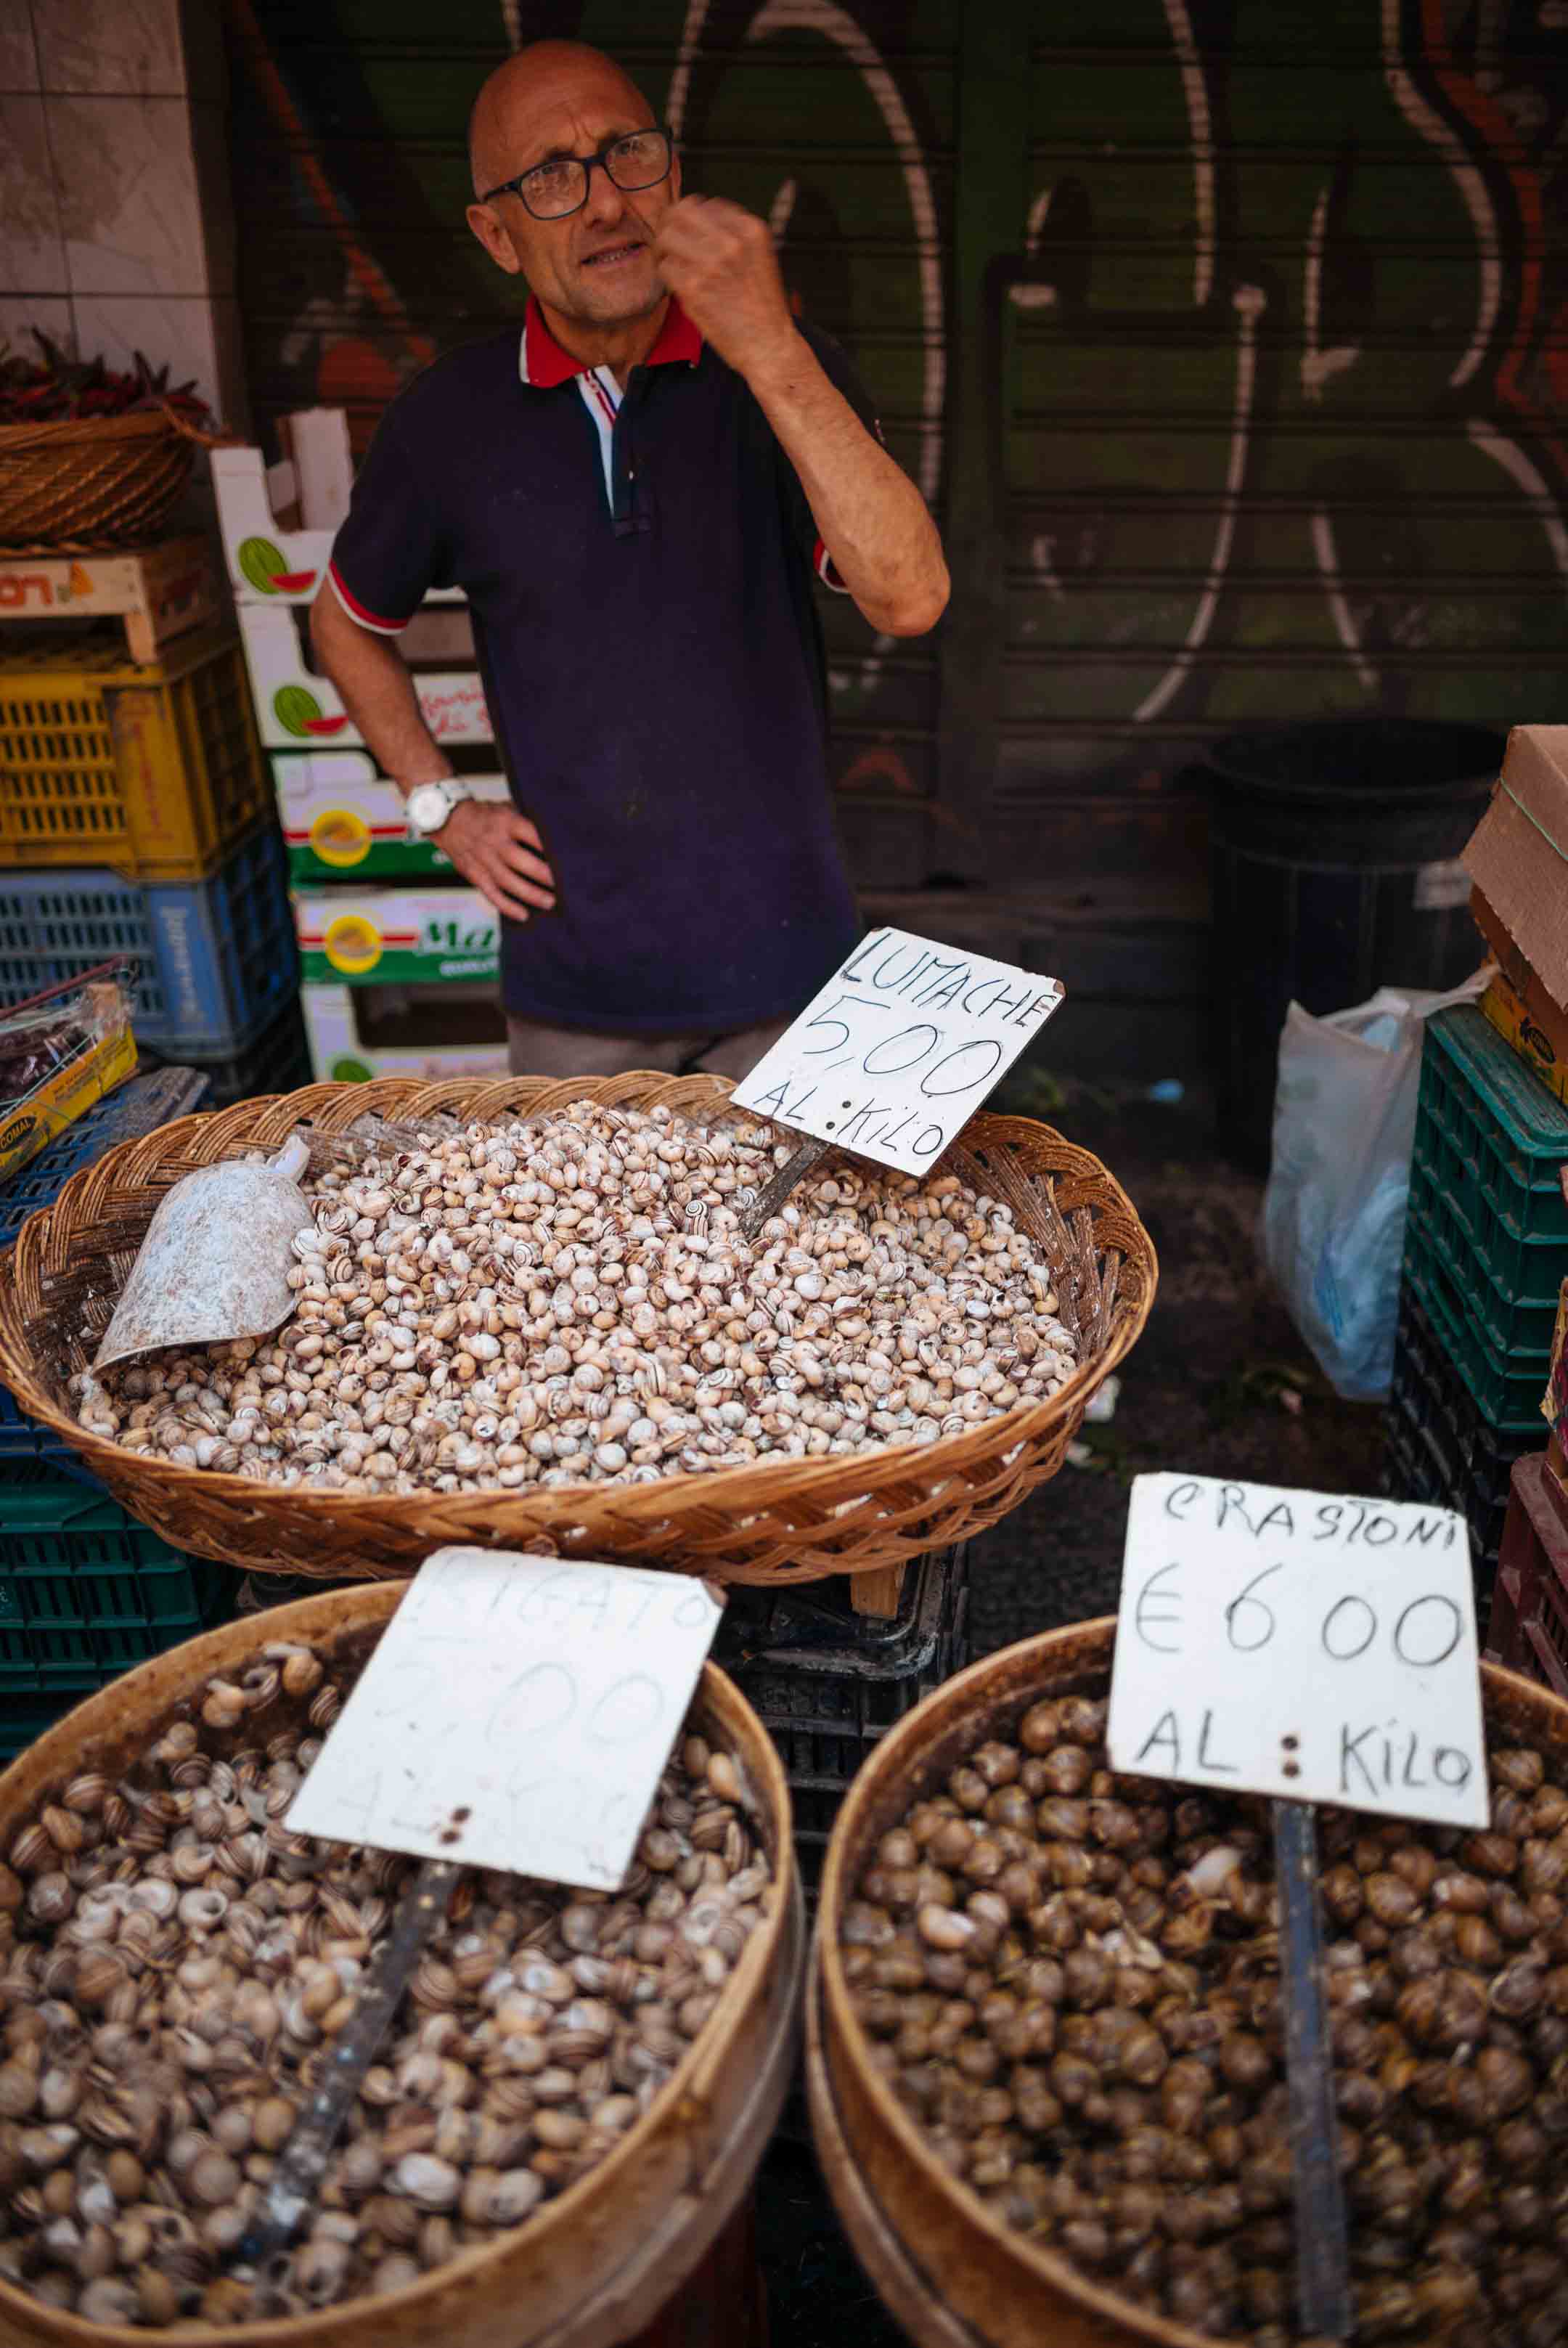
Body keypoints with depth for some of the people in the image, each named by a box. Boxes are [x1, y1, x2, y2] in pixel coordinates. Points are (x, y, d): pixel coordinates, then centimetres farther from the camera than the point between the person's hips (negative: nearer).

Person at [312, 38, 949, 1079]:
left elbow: (911, 599, -21)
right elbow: (347, 623, 15)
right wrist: (441, 804, 5)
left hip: (782, 959, -1)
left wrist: (770, 354, -28)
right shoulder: (450, 418, -1)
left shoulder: (785, 372, -4)